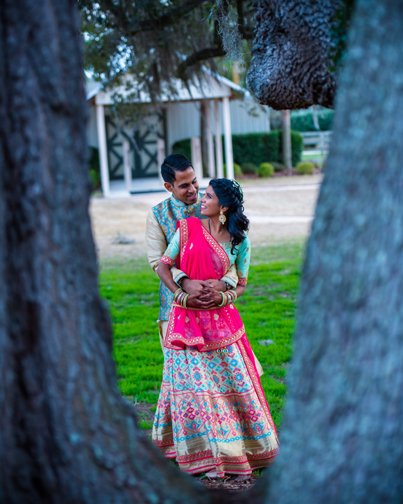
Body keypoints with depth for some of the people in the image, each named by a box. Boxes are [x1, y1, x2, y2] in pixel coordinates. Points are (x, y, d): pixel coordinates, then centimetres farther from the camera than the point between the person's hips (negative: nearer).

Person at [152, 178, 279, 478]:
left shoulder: (240, 242, 1)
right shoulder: (188, 228, 1)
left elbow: (242, 284, 9)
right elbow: (164, 266, 1)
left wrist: (224, 296, -11)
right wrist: (182, 296, -11)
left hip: (220, 316, 0)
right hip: (187, 317, 0)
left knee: (233, 379, 4)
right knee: (192, 382, 1)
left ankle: (246, 445, 21)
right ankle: (203, 452, 13)